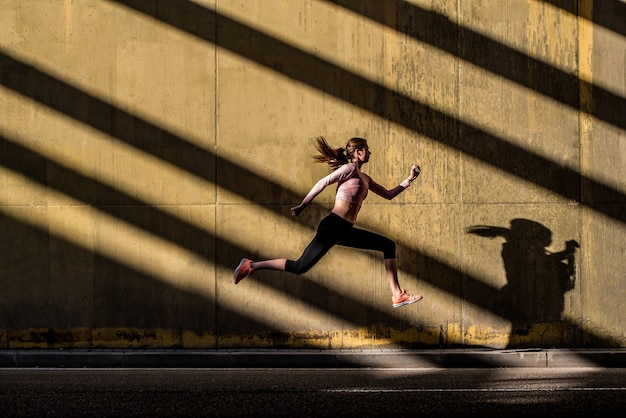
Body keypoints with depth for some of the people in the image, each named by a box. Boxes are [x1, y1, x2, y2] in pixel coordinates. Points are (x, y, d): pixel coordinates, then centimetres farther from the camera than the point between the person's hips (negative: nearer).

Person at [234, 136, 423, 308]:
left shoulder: (365, 179, 22)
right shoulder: (350, 168, -4)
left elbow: (388, 194, 27)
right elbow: (323, 182, -10)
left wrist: (409, 180, 18)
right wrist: (302, 206, -13)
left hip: (345, 231, 9)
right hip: (333, 226, -9)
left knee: (388, 246, 7)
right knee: (300, 267, -13)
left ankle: (398, 295, 4)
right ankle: (251, 265, -2)